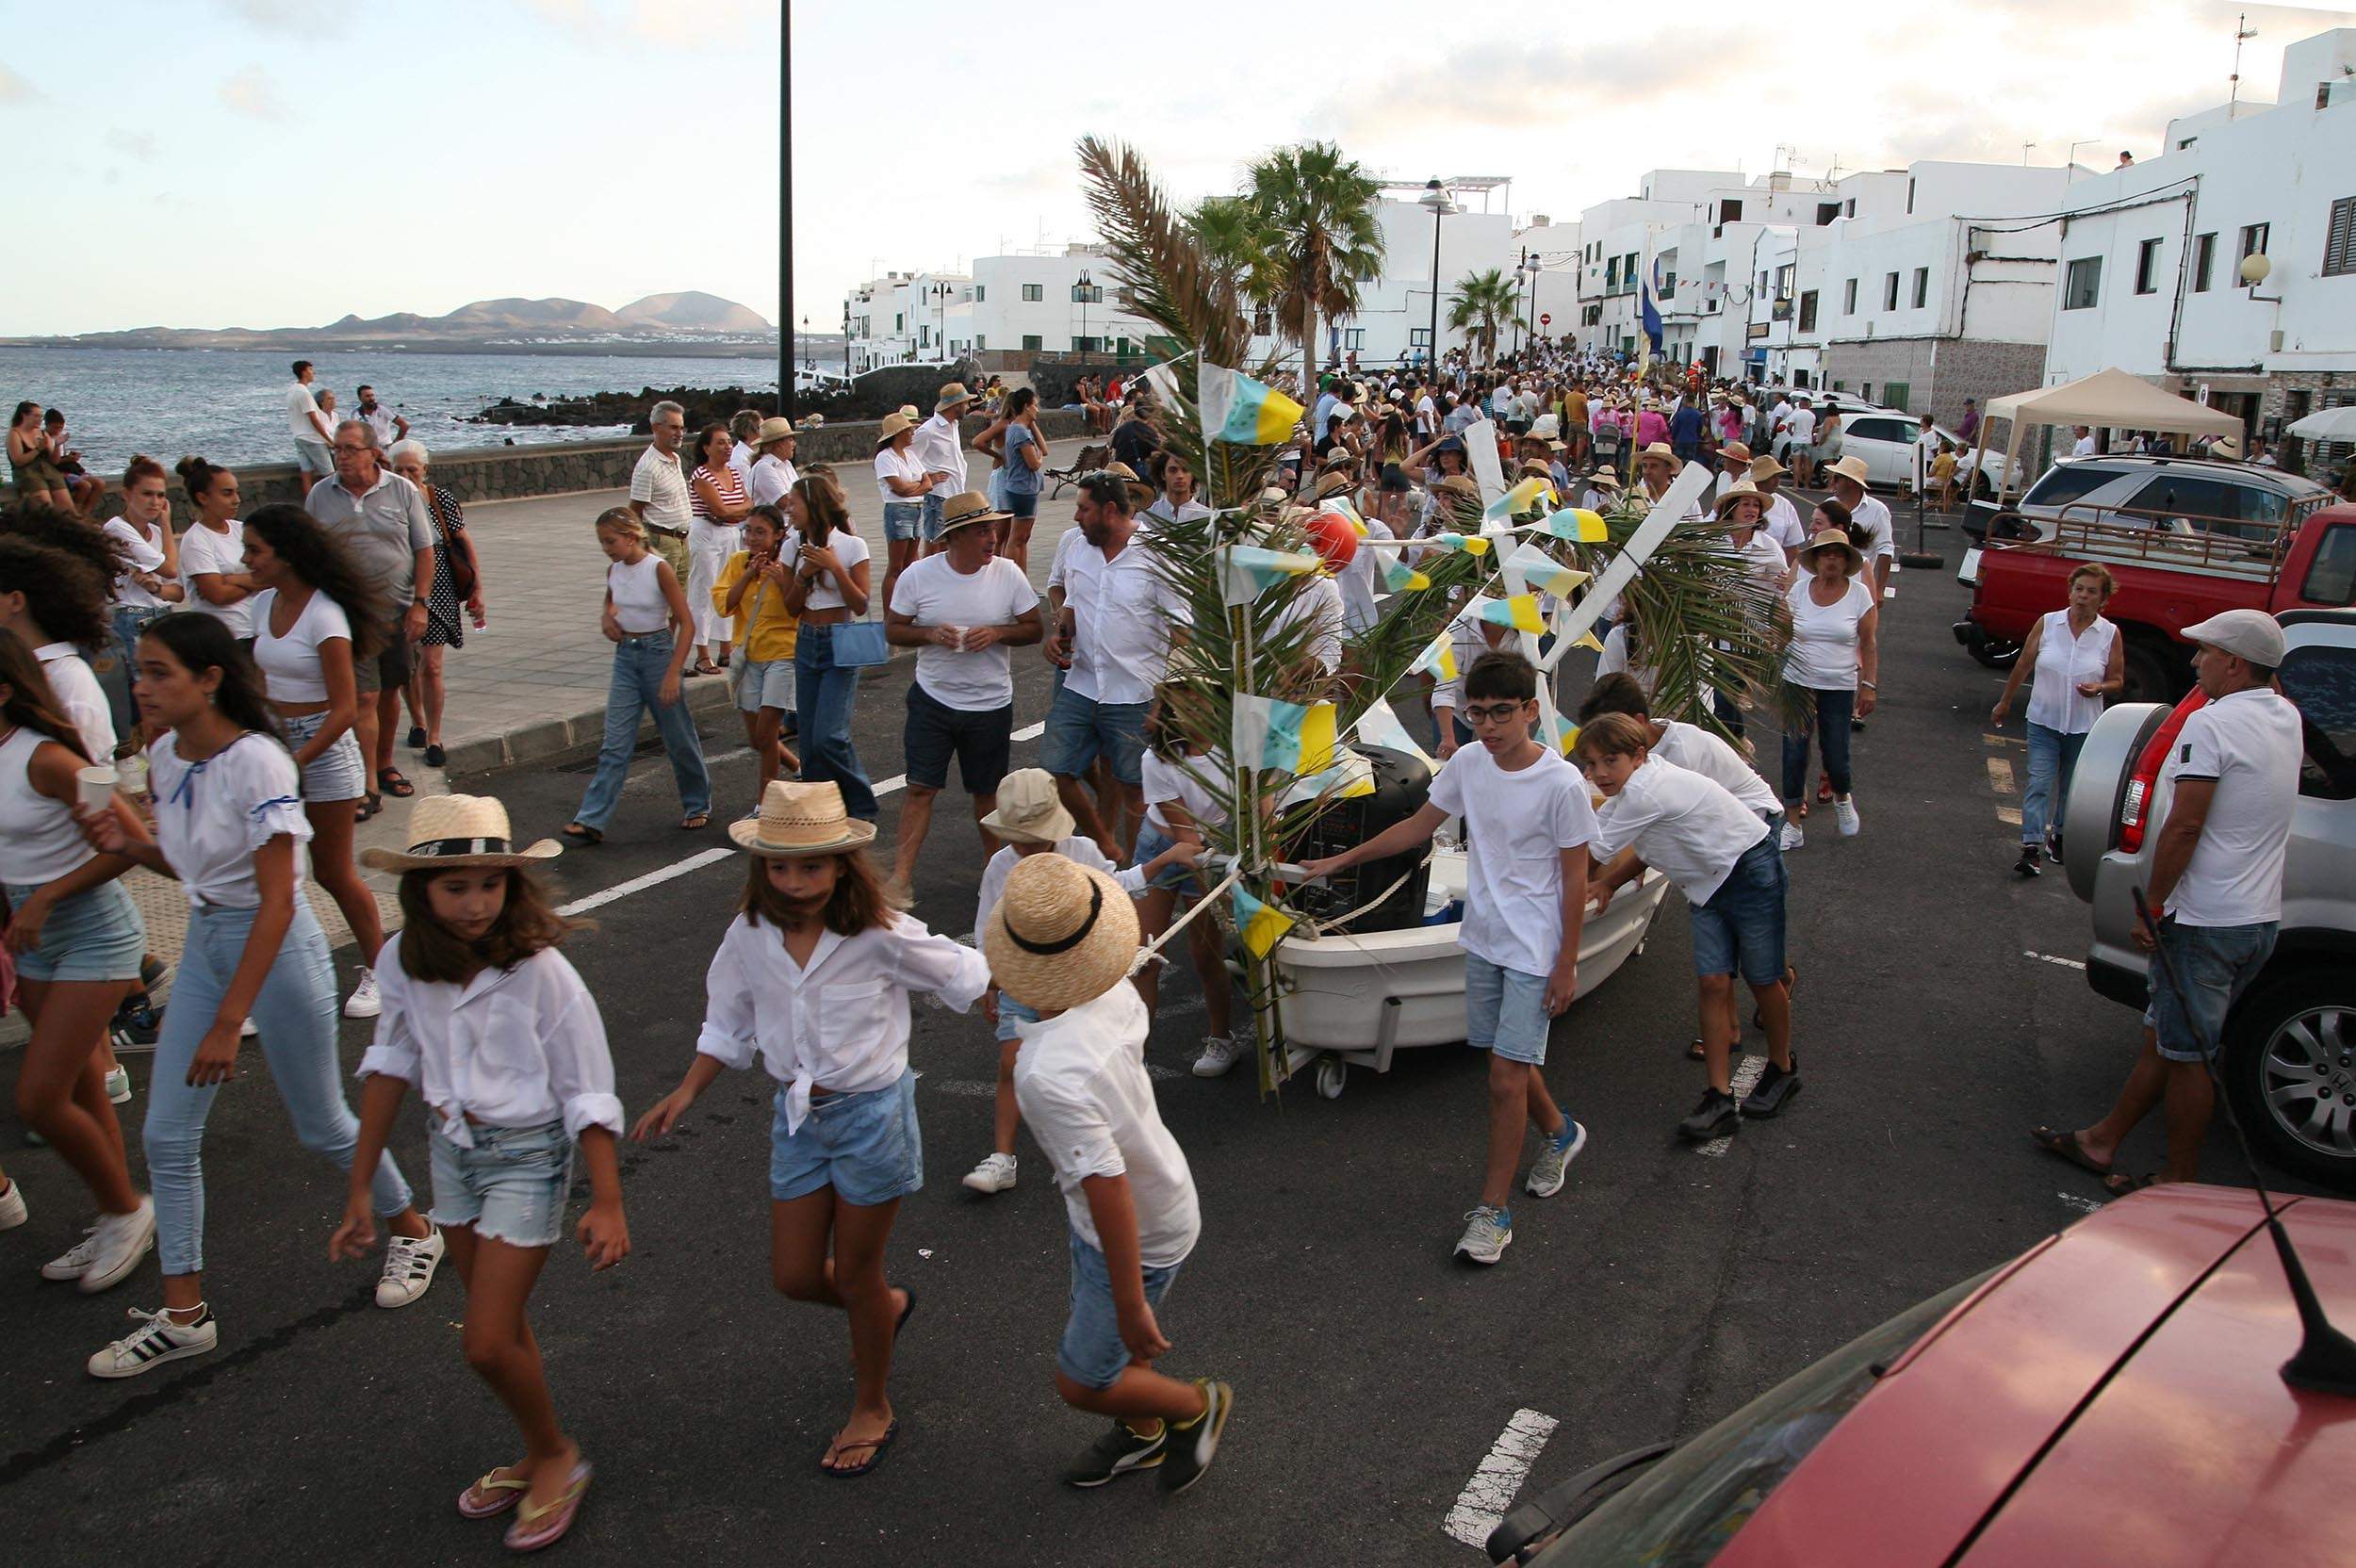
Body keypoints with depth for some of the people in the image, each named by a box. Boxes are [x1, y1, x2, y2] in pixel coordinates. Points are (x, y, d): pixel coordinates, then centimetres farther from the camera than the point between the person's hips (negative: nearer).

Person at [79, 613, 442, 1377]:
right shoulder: (166, 755, 0)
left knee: (321, 1125, 8)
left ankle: (413, 1230, 34)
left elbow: (277, 899, -23)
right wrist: (133, 842, -11)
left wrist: (230, 1022, -23)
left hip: (277, 948, -7)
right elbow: (185, 864, 13)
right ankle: (182, 1314, 17)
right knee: (166, 1134, 5)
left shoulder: (255, 763, -23)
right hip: (204, 942, 7)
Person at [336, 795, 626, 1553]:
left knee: (487, 1343, -4)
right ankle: (537, 1457, 40)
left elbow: (588, 1095, -18)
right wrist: (361, 1188, 6)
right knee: (500, 1325, 18)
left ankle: (557, 1456, 23)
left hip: (528, 1156, -5)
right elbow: (391, 1065, 3)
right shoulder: (405, 964, -10)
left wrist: (607, 1204, -18)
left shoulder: (541, 974, -24)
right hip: (453, 1149, 5)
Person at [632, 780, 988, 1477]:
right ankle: (886, 1308, 46)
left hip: (871, 1112, -5)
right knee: (794, 1276, 12)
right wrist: (687, 1092, 1)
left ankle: (872, 1410, 35)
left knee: (855, 1273, 10)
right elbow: (729, 1024, 8)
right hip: (798, 1114, 5)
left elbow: (966, 974, -6)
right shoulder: (751, 936, -7)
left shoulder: (879, 936, -20)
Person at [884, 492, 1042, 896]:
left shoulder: (1008, 573, -6)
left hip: (991, 704, 1)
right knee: (920, 788, -3)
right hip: (932, 700, 0)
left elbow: (1034, 630, 1)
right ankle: (901, 876, 1)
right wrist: (931, 634, -19)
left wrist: (997, 633, -18)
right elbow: (892, 630, 0)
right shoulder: (918, 575, -7)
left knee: (986, 791, 12)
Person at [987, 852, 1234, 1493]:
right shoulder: (1115, 991, -17)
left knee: (1083, 1381, 12)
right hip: (1163, 1187, 8)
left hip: (1138, 1237, -8)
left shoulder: (1048, 1074, -40)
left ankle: (1195, 1406, 35)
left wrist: (1132, 1304, -22)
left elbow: (1109, 1190, -35)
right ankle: (1142, 1435, 53)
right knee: (1093, 1330, 29)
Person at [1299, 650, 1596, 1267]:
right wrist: (1340, 861, 14)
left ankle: (1492, 1210, 8)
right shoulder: (1467, 764, -3)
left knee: (1506, 1081, -6)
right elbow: (1418, 826, 11)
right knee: (1510, 1062, 18)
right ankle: (1558, 1133, 48)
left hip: (1534, 951, -6)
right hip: (1483, 939, 6)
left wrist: (1567, 963, -9)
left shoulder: (1561, 783, -19)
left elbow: (1575, 876, -12)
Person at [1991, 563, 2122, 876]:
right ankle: (2031, 848, -15)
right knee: (2039, 783, -10)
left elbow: (2117, 680, 4)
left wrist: (2099, 689, -19)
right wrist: (2005, 702, 12)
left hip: (2084, 726, 1)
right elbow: (2022, 666, 5)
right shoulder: (2047, 624, -5)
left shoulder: (2111, 634, -5)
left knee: (2072, 787, 15)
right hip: (2044, 721, -1)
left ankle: (2059, 835, 35)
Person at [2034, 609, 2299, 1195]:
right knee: (2165, 1036, 17)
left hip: (2205, 921, -9)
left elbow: (2185, 826, -21)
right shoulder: (2286, 719, 6)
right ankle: (2103, 1141, 28)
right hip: (2261, 919, 9)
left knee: (2186, 1053, 3)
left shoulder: (2211, 723, -18)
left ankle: (2180, 1185, 13)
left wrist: (2152, 904, -14)